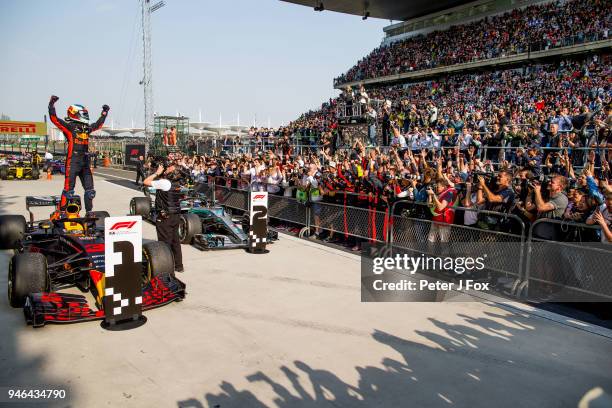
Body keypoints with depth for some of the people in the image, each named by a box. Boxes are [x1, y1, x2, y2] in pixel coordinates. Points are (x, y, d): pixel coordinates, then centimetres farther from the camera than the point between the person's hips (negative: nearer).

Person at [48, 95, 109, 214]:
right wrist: (52, 104, -18)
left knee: (90, 189, 9)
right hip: (73, 161, -7)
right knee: (69, 189, -6)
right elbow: (54, 118, -11)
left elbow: (98, 124, 33)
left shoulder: (87, 128, 16)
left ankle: (89, 211, 20)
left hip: (85, 161, 7)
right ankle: (62, 211, 1)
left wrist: (104, 113, 39)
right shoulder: (69, 126, -3)